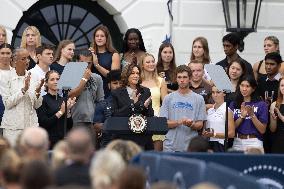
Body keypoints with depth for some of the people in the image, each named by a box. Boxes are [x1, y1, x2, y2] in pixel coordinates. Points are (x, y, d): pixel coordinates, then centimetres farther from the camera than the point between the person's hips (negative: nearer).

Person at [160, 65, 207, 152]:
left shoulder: (198, 99, 5)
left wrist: (191, 125, -19)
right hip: (170, 146, 1)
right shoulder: (168, 98, 8)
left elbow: (200, 124, 3)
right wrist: (178, 122, -16)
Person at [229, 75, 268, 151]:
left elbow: (262, 130, -4)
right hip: (237, 142, 3)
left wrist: (252, 115, -15)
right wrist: (242, 116, -11)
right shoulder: (234, 104, 8)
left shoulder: (261, 104, -2)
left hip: (254, 142, -3)